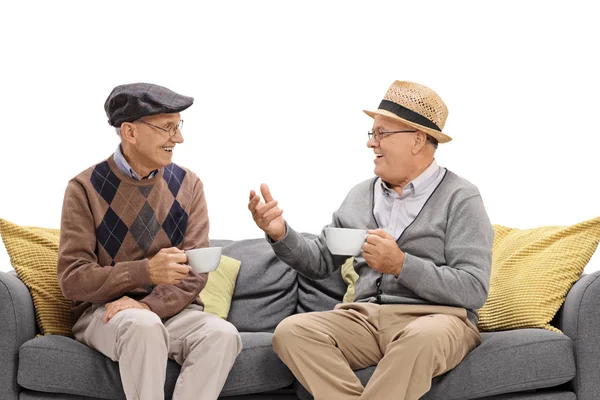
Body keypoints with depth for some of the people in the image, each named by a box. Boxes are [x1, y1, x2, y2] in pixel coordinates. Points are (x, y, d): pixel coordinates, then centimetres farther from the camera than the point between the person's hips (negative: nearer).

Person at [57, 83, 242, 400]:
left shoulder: (188, 185, 4)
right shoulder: (85, 188, -5)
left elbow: (195, 272, -2)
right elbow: (72, 279, -10)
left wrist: (148, 305, -21)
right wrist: (146, 271, -24)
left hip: (171, 310, 3)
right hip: (104, 311, -3)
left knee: (223, 334, -29)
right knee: (143, 326, -37)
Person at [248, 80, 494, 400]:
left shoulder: (460, 198, -3)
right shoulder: (360, 195, 14)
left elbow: (474, 290, -12)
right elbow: (320, 262, 17)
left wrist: (401, 265, -21)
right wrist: (280, 234, -1)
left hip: (435, 317, -5)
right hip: (365, 316, 5)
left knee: (423, 337, -40)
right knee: (291, 331, -21)